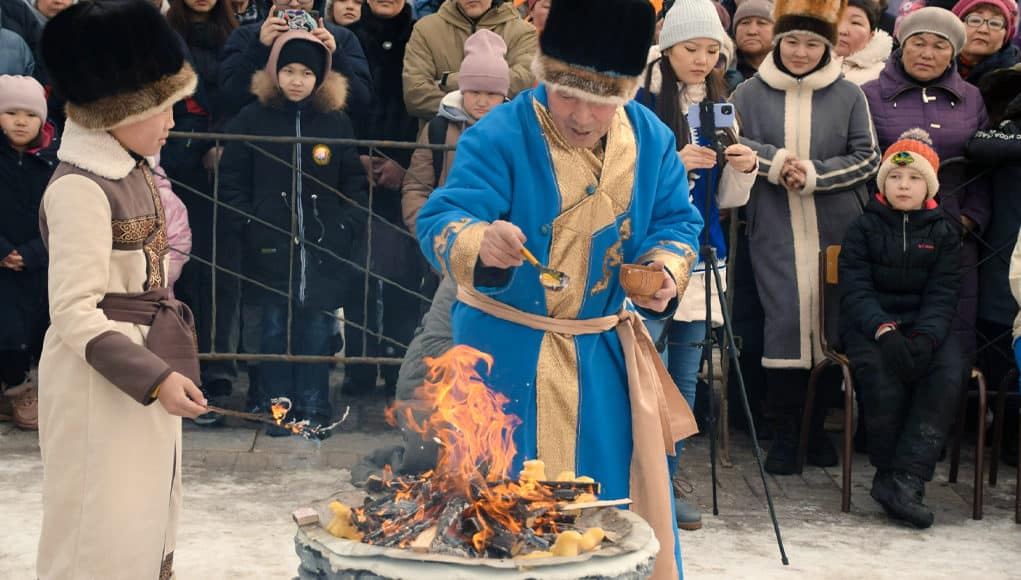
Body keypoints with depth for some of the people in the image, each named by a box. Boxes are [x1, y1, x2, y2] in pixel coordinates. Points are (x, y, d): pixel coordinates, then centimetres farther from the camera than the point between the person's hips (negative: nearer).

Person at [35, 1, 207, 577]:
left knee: (150, 518, 17)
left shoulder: (135, 171, 8)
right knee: (106, 533, -2)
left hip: (151, 362, 9)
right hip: (104, 378, -9)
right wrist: (156, 378, -28)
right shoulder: (80, 188, -20)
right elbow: (75, 313, -22)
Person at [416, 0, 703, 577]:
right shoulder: (500, 135, -16)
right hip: (509, 352, -4)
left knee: (624, 499, 11)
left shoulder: (652, 139, 0)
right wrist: (479, 243, -47)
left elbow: (677, 223, 8)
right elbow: (440, 221, -24)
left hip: (605, 355, 4)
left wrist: (666, 271, -14)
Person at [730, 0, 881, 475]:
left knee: (829, 322, 5)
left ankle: (817, 425, 20)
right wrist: (775, 163, -12)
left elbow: (866, 157, 1)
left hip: (835, 233, 1)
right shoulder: (750, 93, 5)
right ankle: (784, 432, 6)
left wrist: (814, 174, -12)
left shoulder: (848, 96, 3)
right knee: (784, 321, -4)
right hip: (776, 234, -1)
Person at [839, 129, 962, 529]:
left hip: (926, 327, 2)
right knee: (882, 377, -33)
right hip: (869, 326, -2)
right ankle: (890, 473, -15)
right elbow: (855, 288, -5)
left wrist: (925, 338, -19)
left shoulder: (942, 233, 12)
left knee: (947, 377, -28)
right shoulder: (864, 228, 7)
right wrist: (883, 330, -23)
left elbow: (943, 295, 1)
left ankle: (903, 481, -30)